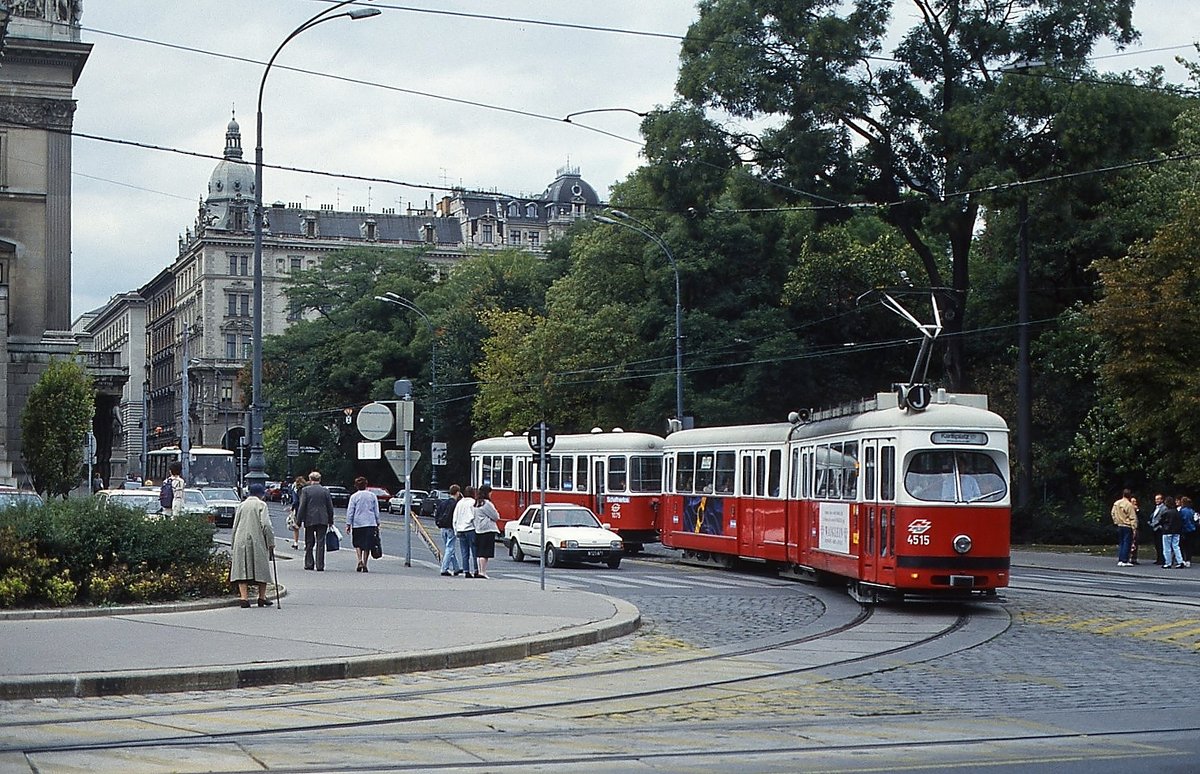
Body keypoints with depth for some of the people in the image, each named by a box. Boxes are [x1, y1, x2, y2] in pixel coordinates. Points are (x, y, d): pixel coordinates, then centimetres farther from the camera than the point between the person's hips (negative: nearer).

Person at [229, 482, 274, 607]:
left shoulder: (241, 505, 12)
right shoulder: (261, 505, -2)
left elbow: (235, 526, 15)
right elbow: (266, 525, -11)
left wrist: (233, 546, 20)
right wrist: (271, 542, -5)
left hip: (240, 542, 4)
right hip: (257, 542, -4)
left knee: (242, 570, 2)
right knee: (262, 569, 8)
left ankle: (244, 597, -8)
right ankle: (262, 598, 12)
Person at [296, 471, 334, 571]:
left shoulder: (305, 490, -4)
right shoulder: (325, 491, 3)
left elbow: (302, 506, -6)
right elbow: (330, 507, 5)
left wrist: (299, 520, 0)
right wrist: (330, 521, 13)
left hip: (309, 520, -1)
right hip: (323, 520, 1)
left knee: (309, 544, 10)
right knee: (320, 543, 2)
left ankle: (309, 564, 11)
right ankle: (320, 566, -1)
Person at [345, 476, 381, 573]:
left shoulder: (354, 496, -1)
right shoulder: (372, 496, 5)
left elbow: (350, 511, -2)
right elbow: (376, 511, 9)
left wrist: (348, 524, 2)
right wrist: (377, 524, 15)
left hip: (357, 524, -1)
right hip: (370, 524, 1)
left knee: (358, 544, 11)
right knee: (367, 545, 6)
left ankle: (360, 560, -9)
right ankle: (365, 565, 5)